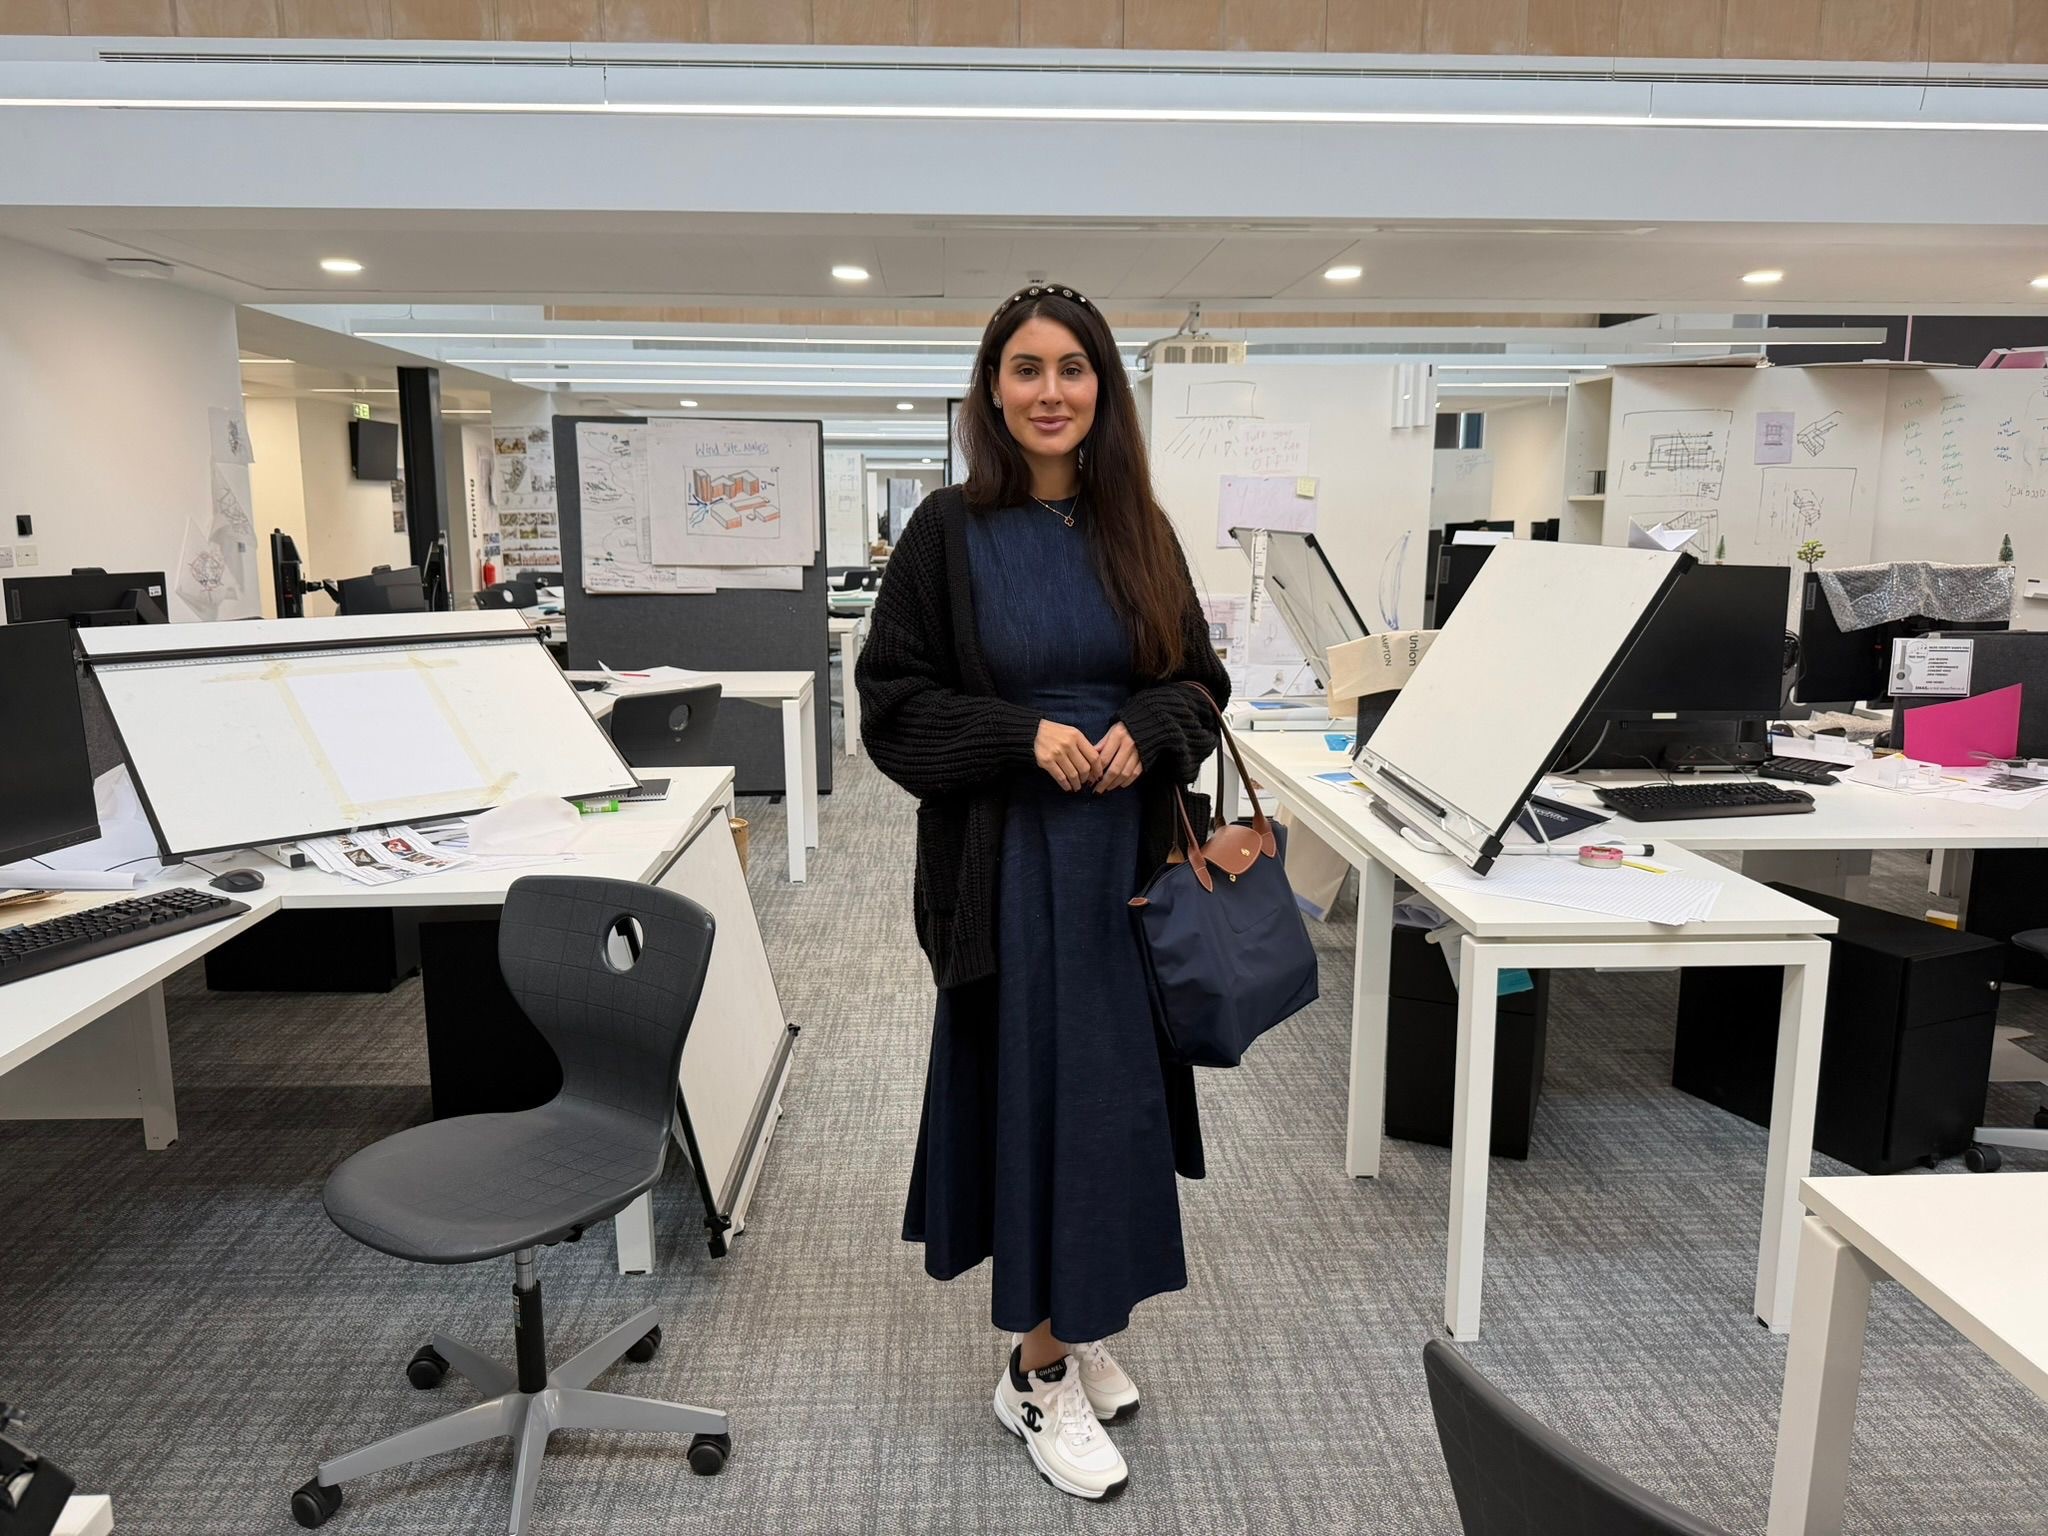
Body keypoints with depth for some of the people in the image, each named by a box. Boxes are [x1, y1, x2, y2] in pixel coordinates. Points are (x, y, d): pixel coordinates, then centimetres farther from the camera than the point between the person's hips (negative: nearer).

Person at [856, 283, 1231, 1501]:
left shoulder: (1139, 530, 6)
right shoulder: (950, 533, -5)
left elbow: (1200, 681, 9)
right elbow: (893, 701, -5)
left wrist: (1145, 734, -12)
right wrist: (1025, 736, -18)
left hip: (1130, 857, 4)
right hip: (1010, 864, -4)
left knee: (1117, 1090, 11)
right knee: (1039, 1093, 1)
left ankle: (1080, 1321, 33)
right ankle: (1040, 1371, 19)